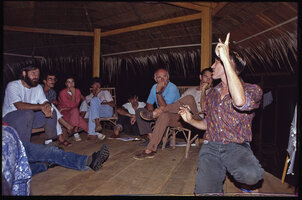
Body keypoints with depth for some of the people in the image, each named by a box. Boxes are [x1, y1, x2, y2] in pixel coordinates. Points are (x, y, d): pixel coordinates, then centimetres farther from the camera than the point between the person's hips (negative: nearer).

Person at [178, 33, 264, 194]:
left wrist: (225, 58, -27)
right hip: (210, 146, 3)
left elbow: (240, 102, -30)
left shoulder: (252, 90, -3)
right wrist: (191, 120, 2)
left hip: (237, 147, -2)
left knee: (251, 175, -34)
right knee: (204, 191, -19)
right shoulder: (212, 94, 15)